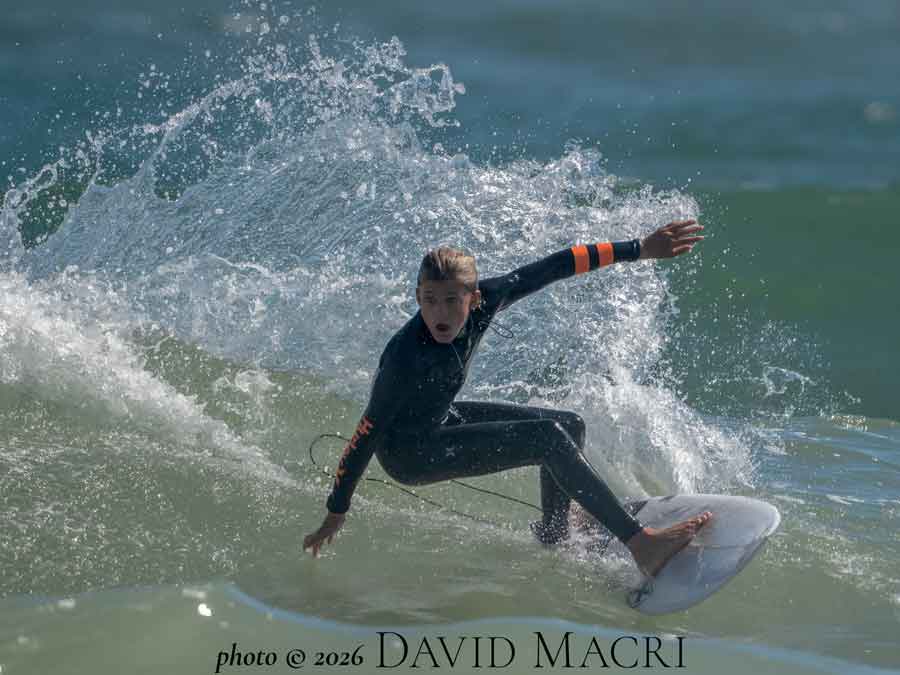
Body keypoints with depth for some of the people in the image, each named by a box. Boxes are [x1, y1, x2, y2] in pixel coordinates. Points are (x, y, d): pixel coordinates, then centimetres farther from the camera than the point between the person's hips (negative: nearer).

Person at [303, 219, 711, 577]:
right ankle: (640, 545, -24)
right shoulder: (406, 359, -35)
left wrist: (639, 249, -9)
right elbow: (367, 436, -28)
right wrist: (336, 513, -20)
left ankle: (553, 535, 31)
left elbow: (551, 269, -11)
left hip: (440, 420, 8)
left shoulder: (482, 302, -19)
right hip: (409, 453, -8)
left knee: (570, 426, 13)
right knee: (550, 437, -20)